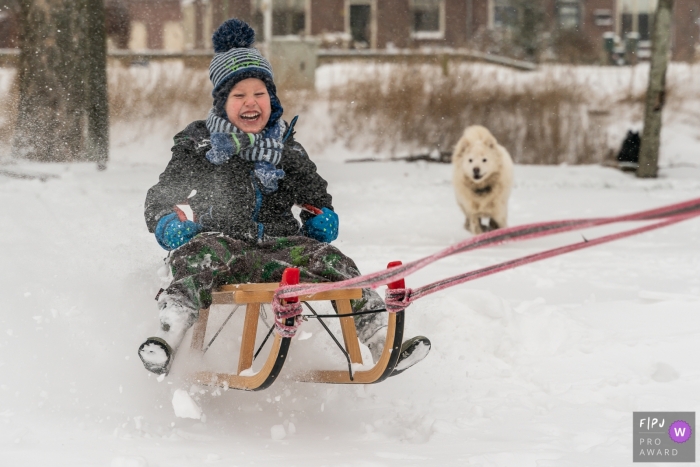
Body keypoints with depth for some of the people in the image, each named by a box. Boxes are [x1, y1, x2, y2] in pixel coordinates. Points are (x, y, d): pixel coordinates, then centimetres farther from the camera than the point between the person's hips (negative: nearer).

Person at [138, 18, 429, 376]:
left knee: (331, 260, -24)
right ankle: (165, 341, -55)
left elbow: (315, 193, 31)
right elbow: (161, 196, 10)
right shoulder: (198, 147, 12)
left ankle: (383, 344, -29)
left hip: (278, 244, 3)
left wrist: (322, 217, 7)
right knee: (200, 255, -38)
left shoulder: (286, 151, 20)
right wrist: (167, 222, -13)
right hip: (220, 239, -3)